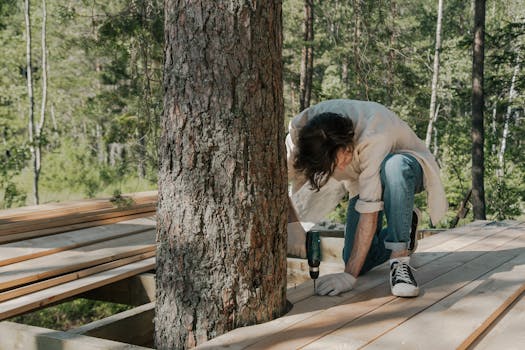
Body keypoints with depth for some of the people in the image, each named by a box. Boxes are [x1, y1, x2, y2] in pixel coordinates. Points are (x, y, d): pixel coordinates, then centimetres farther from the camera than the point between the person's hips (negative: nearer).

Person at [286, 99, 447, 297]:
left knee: (393, 167, -42)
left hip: (407, 169, -4)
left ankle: (400, 261, -29)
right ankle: (404, 225, 19)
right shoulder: (302, 128, -28)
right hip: (363, 178, 5)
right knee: (358, 260, -9)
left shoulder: (373, 138, -40)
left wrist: (350, 275, -40)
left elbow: (370, 208, -40)